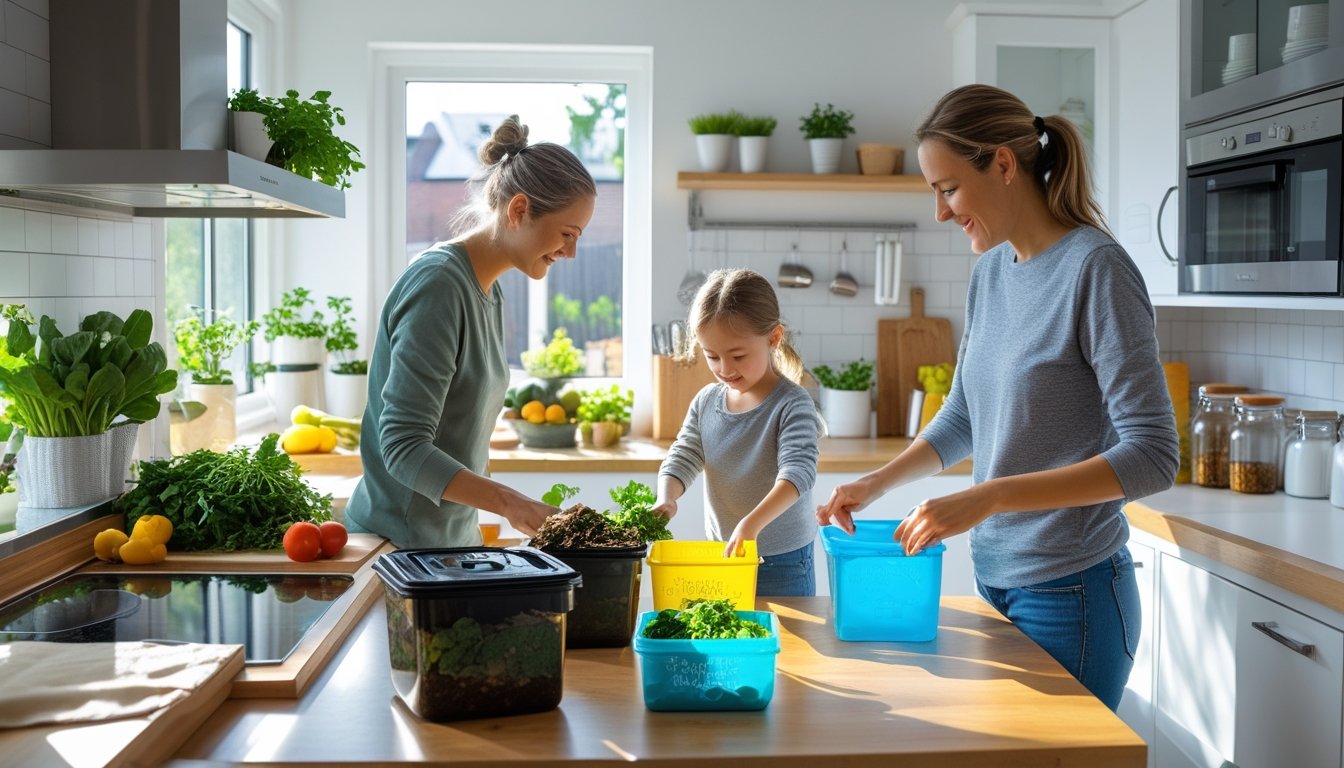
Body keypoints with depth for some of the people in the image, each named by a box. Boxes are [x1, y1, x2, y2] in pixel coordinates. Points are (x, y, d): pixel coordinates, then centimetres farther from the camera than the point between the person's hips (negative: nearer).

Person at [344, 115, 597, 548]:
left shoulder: (488, 291, 10)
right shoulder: (437, 283, -18)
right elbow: (404, 445, -24)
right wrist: (511, 503, -34)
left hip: (454, 538, 8)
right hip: (399, 542, -8)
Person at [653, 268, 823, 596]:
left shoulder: (792, 403, -14)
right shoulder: (706, 401, 3)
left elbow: (799, 470, -25)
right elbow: (682, 458, 5)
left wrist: (753, 522, -40)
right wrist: (666, 498, -18)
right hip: (719, 555, 5)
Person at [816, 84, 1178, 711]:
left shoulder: (1095, 268, -16)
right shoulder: (990, 271, 7)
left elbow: (1152, 457, -21)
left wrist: (987, 498, -26)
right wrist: (877, 484, 5)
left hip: (1070, 594, -7)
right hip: (994, 580, 7)